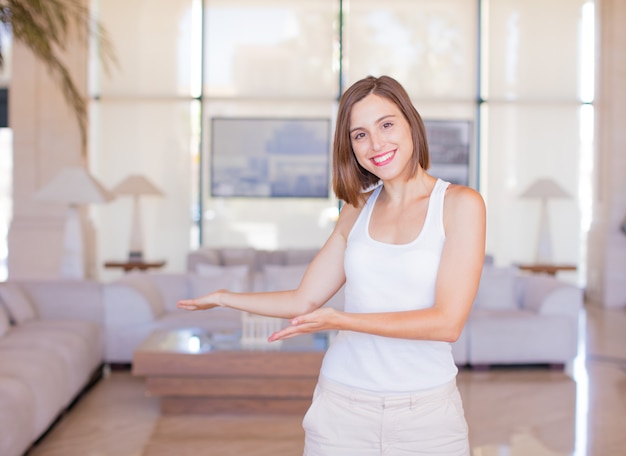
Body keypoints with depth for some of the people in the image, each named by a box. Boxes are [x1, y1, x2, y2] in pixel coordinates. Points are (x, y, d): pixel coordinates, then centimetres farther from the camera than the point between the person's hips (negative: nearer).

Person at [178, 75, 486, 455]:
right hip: (343, 407, 3)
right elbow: (305, 301, 11)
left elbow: (448, 322, -15)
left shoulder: (460, 204, -7)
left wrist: (340, 320, -22)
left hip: (427, 412, -3)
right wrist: (224, 298, 19)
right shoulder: (358, 210, 7)